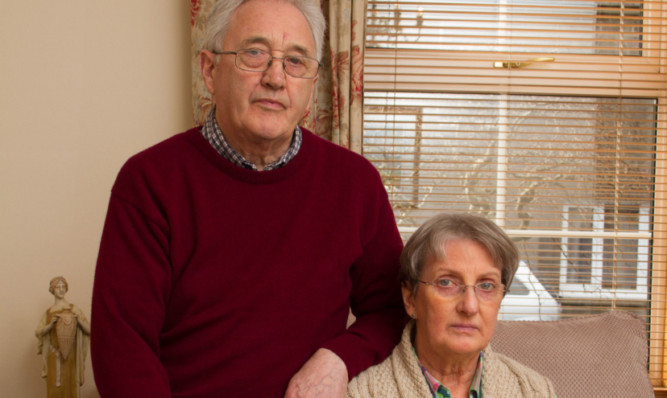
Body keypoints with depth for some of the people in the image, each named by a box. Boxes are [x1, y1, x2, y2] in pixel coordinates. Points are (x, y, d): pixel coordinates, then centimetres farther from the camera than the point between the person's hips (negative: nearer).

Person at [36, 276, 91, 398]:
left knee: (69, 387, -2)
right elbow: (38, 332, 2)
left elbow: (89, 330, 0)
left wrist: (79, 320, -16)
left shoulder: (74, 309, 3)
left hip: (70, 356, -1)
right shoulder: (48, 312, 10)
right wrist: (51, 324, -13)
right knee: (54, 387, -2)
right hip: (54, 355, 1)